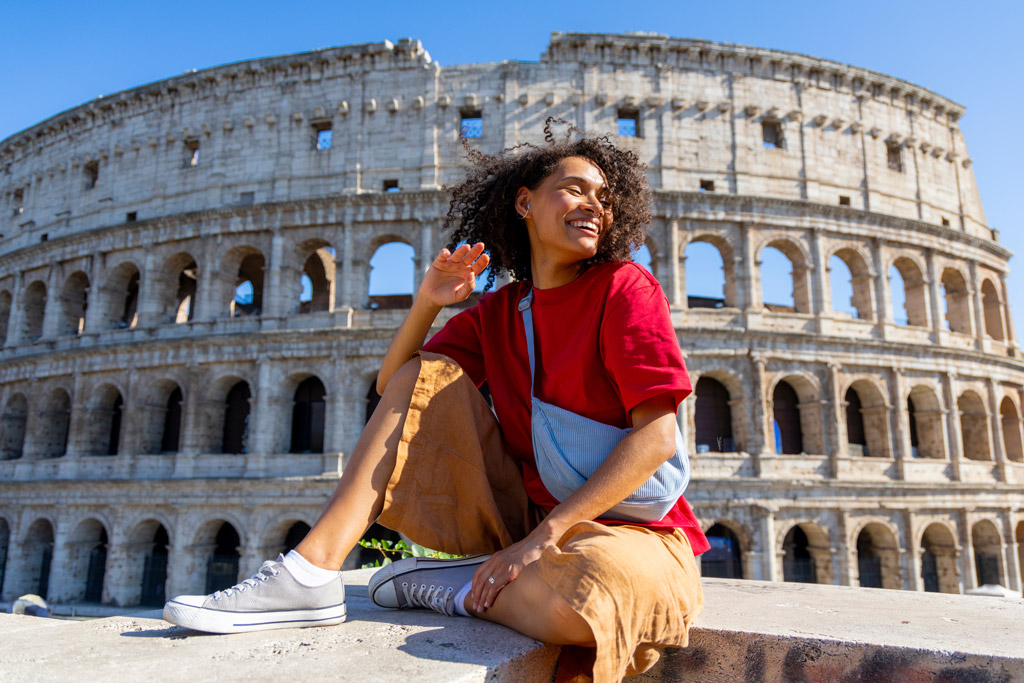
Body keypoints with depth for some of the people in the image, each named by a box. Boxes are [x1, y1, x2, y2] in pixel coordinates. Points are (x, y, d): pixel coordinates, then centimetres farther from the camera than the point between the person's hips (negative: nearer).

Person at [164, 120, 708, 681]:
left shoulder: (626, 287, -8)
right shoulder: (495, 312, 7)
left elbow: (657, 436, -17)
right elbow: (392, 386, 8)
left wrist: (544, 535, -22)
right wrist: (426, 303, -9)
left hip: (623, 525, -4)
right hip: (524, 517, 4)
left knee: (590, 588, -41)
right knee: (423, 375, -6)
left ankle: (450, 586, -10)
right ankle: (311, 574, -16)